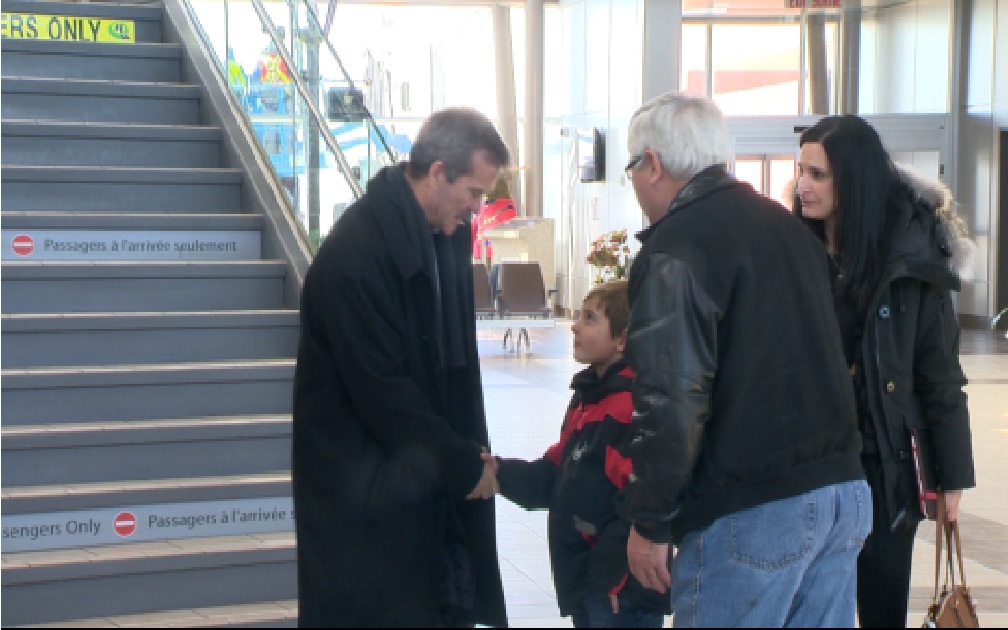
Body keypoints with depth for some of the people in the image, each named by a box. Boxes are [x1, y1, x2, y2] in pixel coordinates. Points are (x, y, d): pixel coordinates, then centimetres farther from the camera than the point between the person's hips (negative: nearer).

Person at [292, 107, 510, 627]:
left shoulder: (446, 232, 4)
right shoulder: (354, 254, -22)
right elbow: (382, 391, -21)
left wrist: (469, 450, 2)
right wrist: (462, 463, -13)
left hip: (428, 470, 8)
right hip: (366, 486, -7)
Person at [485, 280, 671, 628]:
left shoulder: (640, 405, -20)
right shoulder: (588, 396, 13)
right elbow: (554, 477, 15)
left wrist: (613, 573, -21)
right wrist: (501, 473, 0)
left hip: (622, 592, -10)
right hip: (583, 580, 10)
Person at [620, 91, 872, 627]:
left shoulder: (674, 248, -11)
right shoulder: (785, 224, 15)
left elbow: (672, 398, -19)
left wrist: (648, 521, -11)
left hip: (749, 515, -8)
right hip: (843, 493, 8)